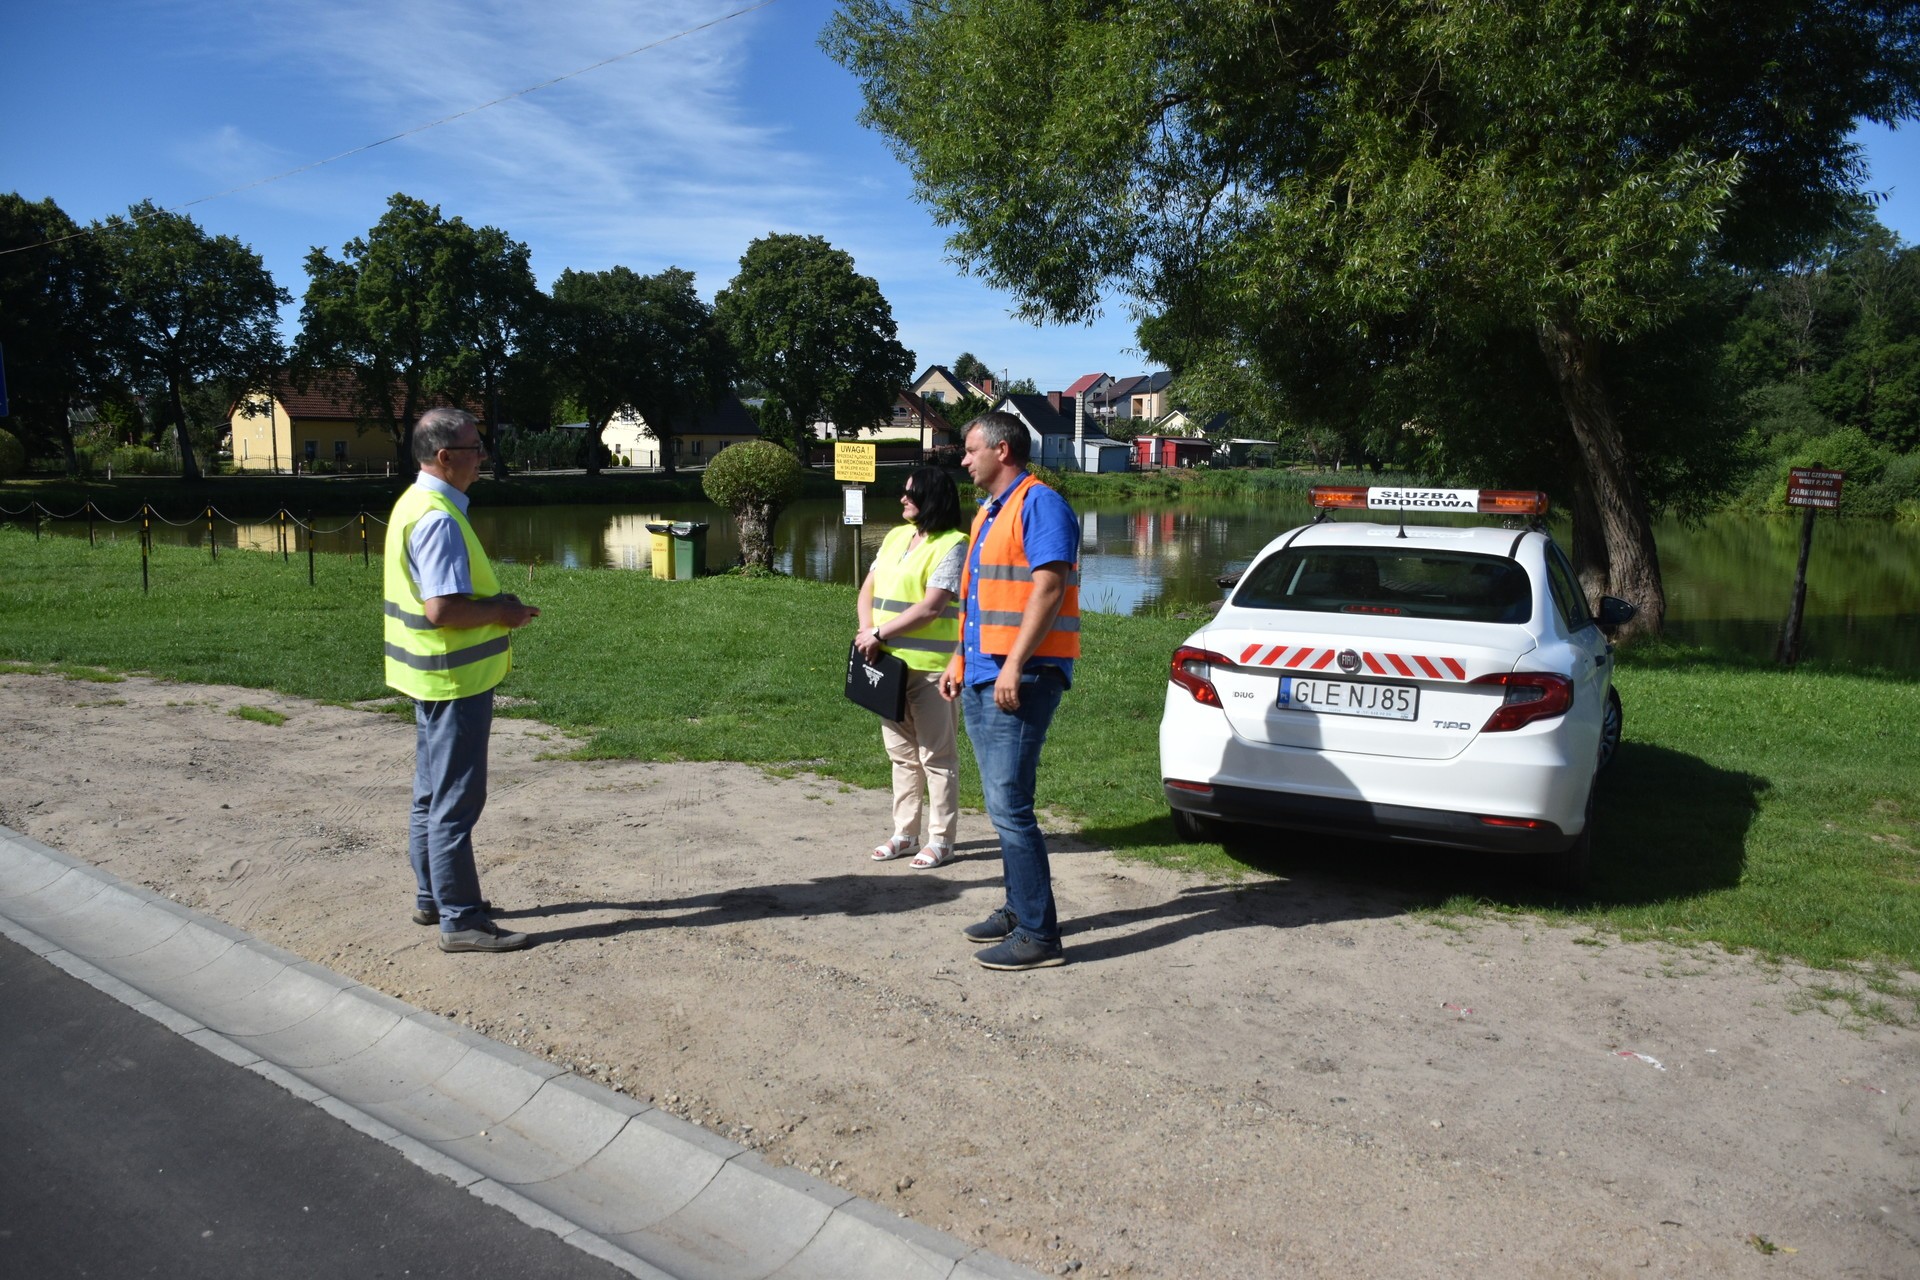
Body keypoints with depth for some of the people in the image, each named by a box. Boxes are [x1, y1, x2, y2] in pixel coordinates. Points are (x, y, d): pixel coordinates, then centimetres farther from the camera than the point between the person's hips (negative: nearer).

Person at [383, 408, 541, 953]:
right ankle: (461, 919, 5)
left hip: (436, 676, 11)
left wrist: (494, 603, 10)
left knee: (433, 794, 19)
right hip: (455, 680, -11)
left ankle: (432, 897, 32)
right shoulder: (438, 518, -22)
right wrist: (500, 612, -14)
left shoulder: (417, 504, 11)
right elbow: (442, 609, -28)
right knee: (455, 801, -3)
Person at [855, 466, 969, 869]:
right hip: (891, 664, 8)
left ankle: (941, 840, 10)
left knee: (936, 756, 1)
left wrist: (878, 633, -16)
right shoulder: (896, 536, 14)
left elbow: (930, 607, -19)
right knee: (902, 753, 16)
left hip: (930, 667, -8)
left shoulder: (951, 546, -11)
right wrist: (867, 632, -6)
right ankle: (904, 834, 26)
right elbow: (869, 589, 12)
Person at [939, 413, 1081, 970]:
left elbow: (1048, 590, -20)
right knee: (1003, 804, 14)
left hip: (1020, 679, -10)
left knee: (1009, 805, -11)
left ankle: (1038, 935, -5)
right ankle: (1018, 909, 25)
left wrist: (1013, 666, -24)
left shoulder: (1040, 505, -10)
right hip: (982, 679, 10)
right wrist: (960, 659, 21)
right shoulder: (988, 512, 20)